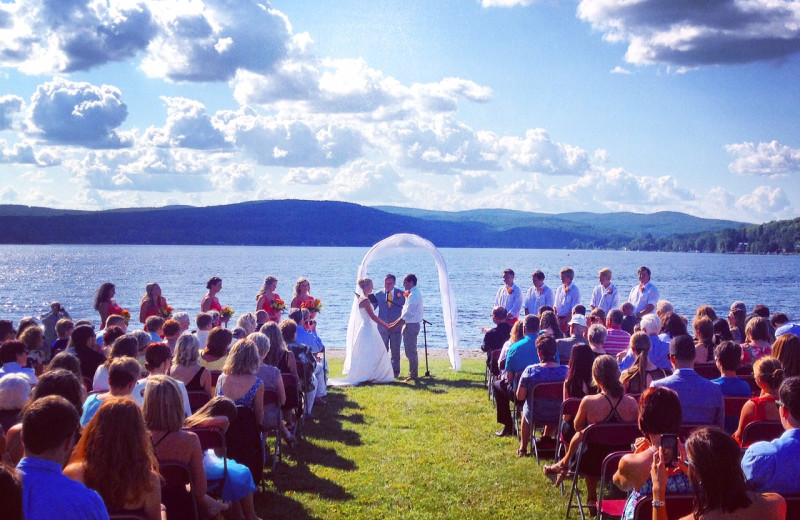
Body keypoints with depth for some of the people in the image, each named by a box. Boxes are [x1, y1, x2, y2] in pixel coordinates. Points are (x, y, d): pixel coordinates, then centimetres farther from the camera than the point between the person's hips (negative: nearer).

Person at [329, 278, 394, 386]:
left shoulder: (363, 298, 12)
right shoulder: (365, 300, -17)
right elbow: (373, 316, -19)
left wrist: (386, 324, 17)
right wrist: (386, 325, -14)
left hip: (369, 328, 10)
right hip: (368, 329, -10)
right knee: (368, 354, -3)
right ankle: (366, 377, 2)